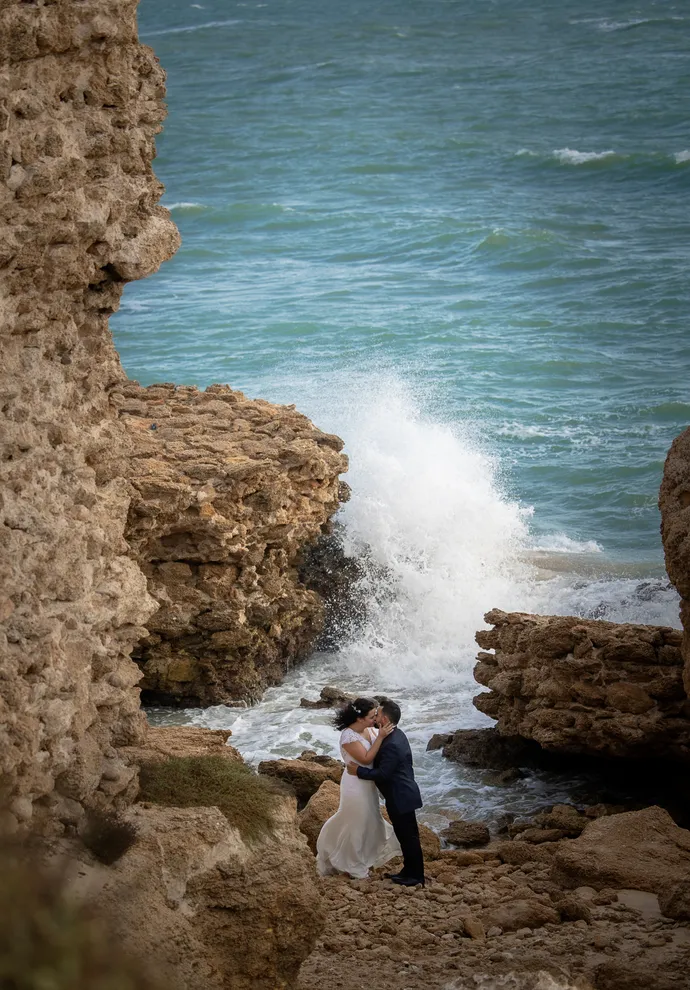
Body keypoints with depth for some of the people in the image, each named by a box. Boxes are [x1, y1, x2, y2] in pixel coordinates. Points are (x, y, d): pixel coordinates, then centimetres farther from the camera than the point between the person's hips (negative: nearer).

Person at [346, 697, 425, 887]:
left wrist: (358, 771, -17)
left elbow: (383, 773, -25)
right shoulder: (397, 735, 5)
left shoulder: (392, 745, -27)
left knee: (408, 836, 1)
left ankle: (415, 876, 11)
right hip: (403, 794, 10)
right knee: (406, 835, 19)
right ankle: (409, 871, 29)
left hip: (401, 797, -10)